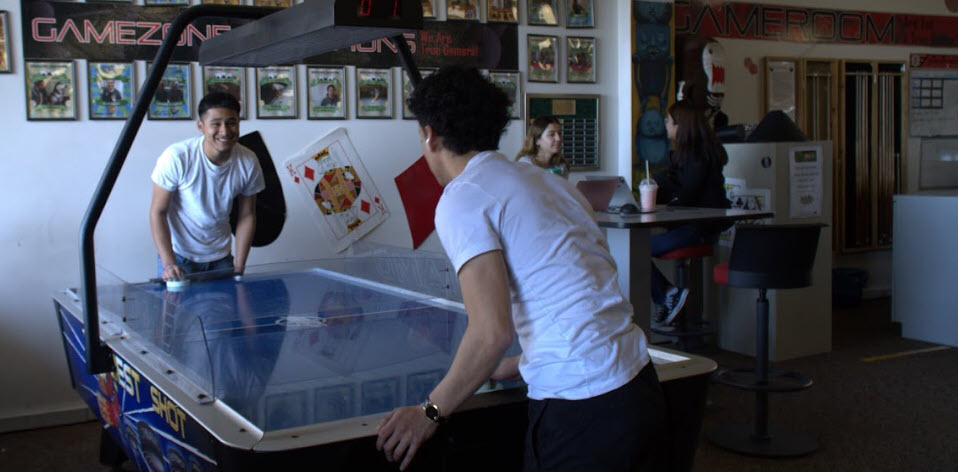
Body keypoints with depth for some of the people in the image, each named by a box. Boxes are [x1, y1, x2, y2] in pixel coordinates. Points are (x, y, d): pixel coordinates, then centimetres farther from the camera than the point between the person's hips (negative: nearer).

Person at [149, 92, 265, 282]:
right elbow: (158, 211, -15)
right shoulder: (176, 157, -22)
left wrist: (239, 267, -5)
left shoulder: (248, 162, -12)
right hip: (179, 254, -3)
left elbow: (247, 215, -1)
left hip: (220, 257, 3)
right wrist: (169, 263, -22)